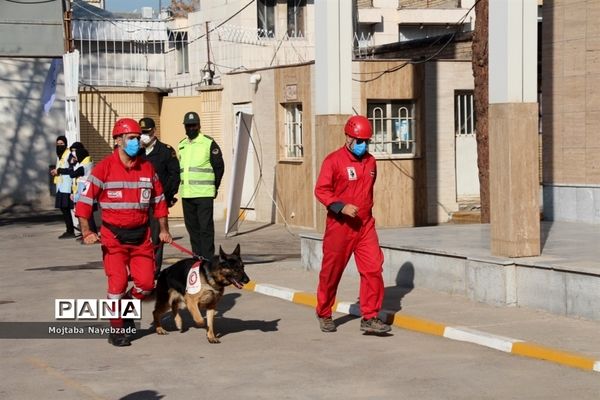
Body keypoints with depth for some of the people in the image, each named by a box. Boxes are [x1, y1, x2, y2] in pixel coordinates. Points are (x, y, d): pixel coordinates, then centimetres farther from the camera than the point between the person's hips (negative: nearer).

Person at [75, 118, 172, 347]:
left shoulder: (147, 168, 6)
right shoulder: (104, 168, -7)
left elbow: (159, 201, 15)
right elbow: (85, 201, -7)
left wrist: (164, 230, 11)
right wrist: (86, 232, -16)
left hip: (141, 235, 4)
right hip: (113, 236, -4)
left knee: (146, 283, -2)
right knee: (118, 282, -7)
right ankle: (116, 329, 10)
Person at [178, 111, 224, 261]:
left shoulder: (209, 143, -2)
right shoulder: (181, 146, 16)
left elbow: (219, 166, 0)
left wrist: (214, 186, 2)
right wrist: (181, 186, 13)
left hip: (204, 194, -6)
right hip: (186, 194, 6)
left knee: (205, 226, -8)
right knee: (192, 226, 9)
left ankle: (207, 258, -7)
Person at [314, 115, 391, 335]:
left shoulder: (370, 162, 11)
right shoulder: (333, 160, -8)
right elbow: (321, 190, -12)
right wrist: (342, 207, -23)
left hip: (365, 225, 5)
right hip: (339, 225, -4)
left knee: (373, 268, -8)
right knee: (332, 271, 7)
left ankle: (369, 317, -4)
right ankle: (324, 314, 27)